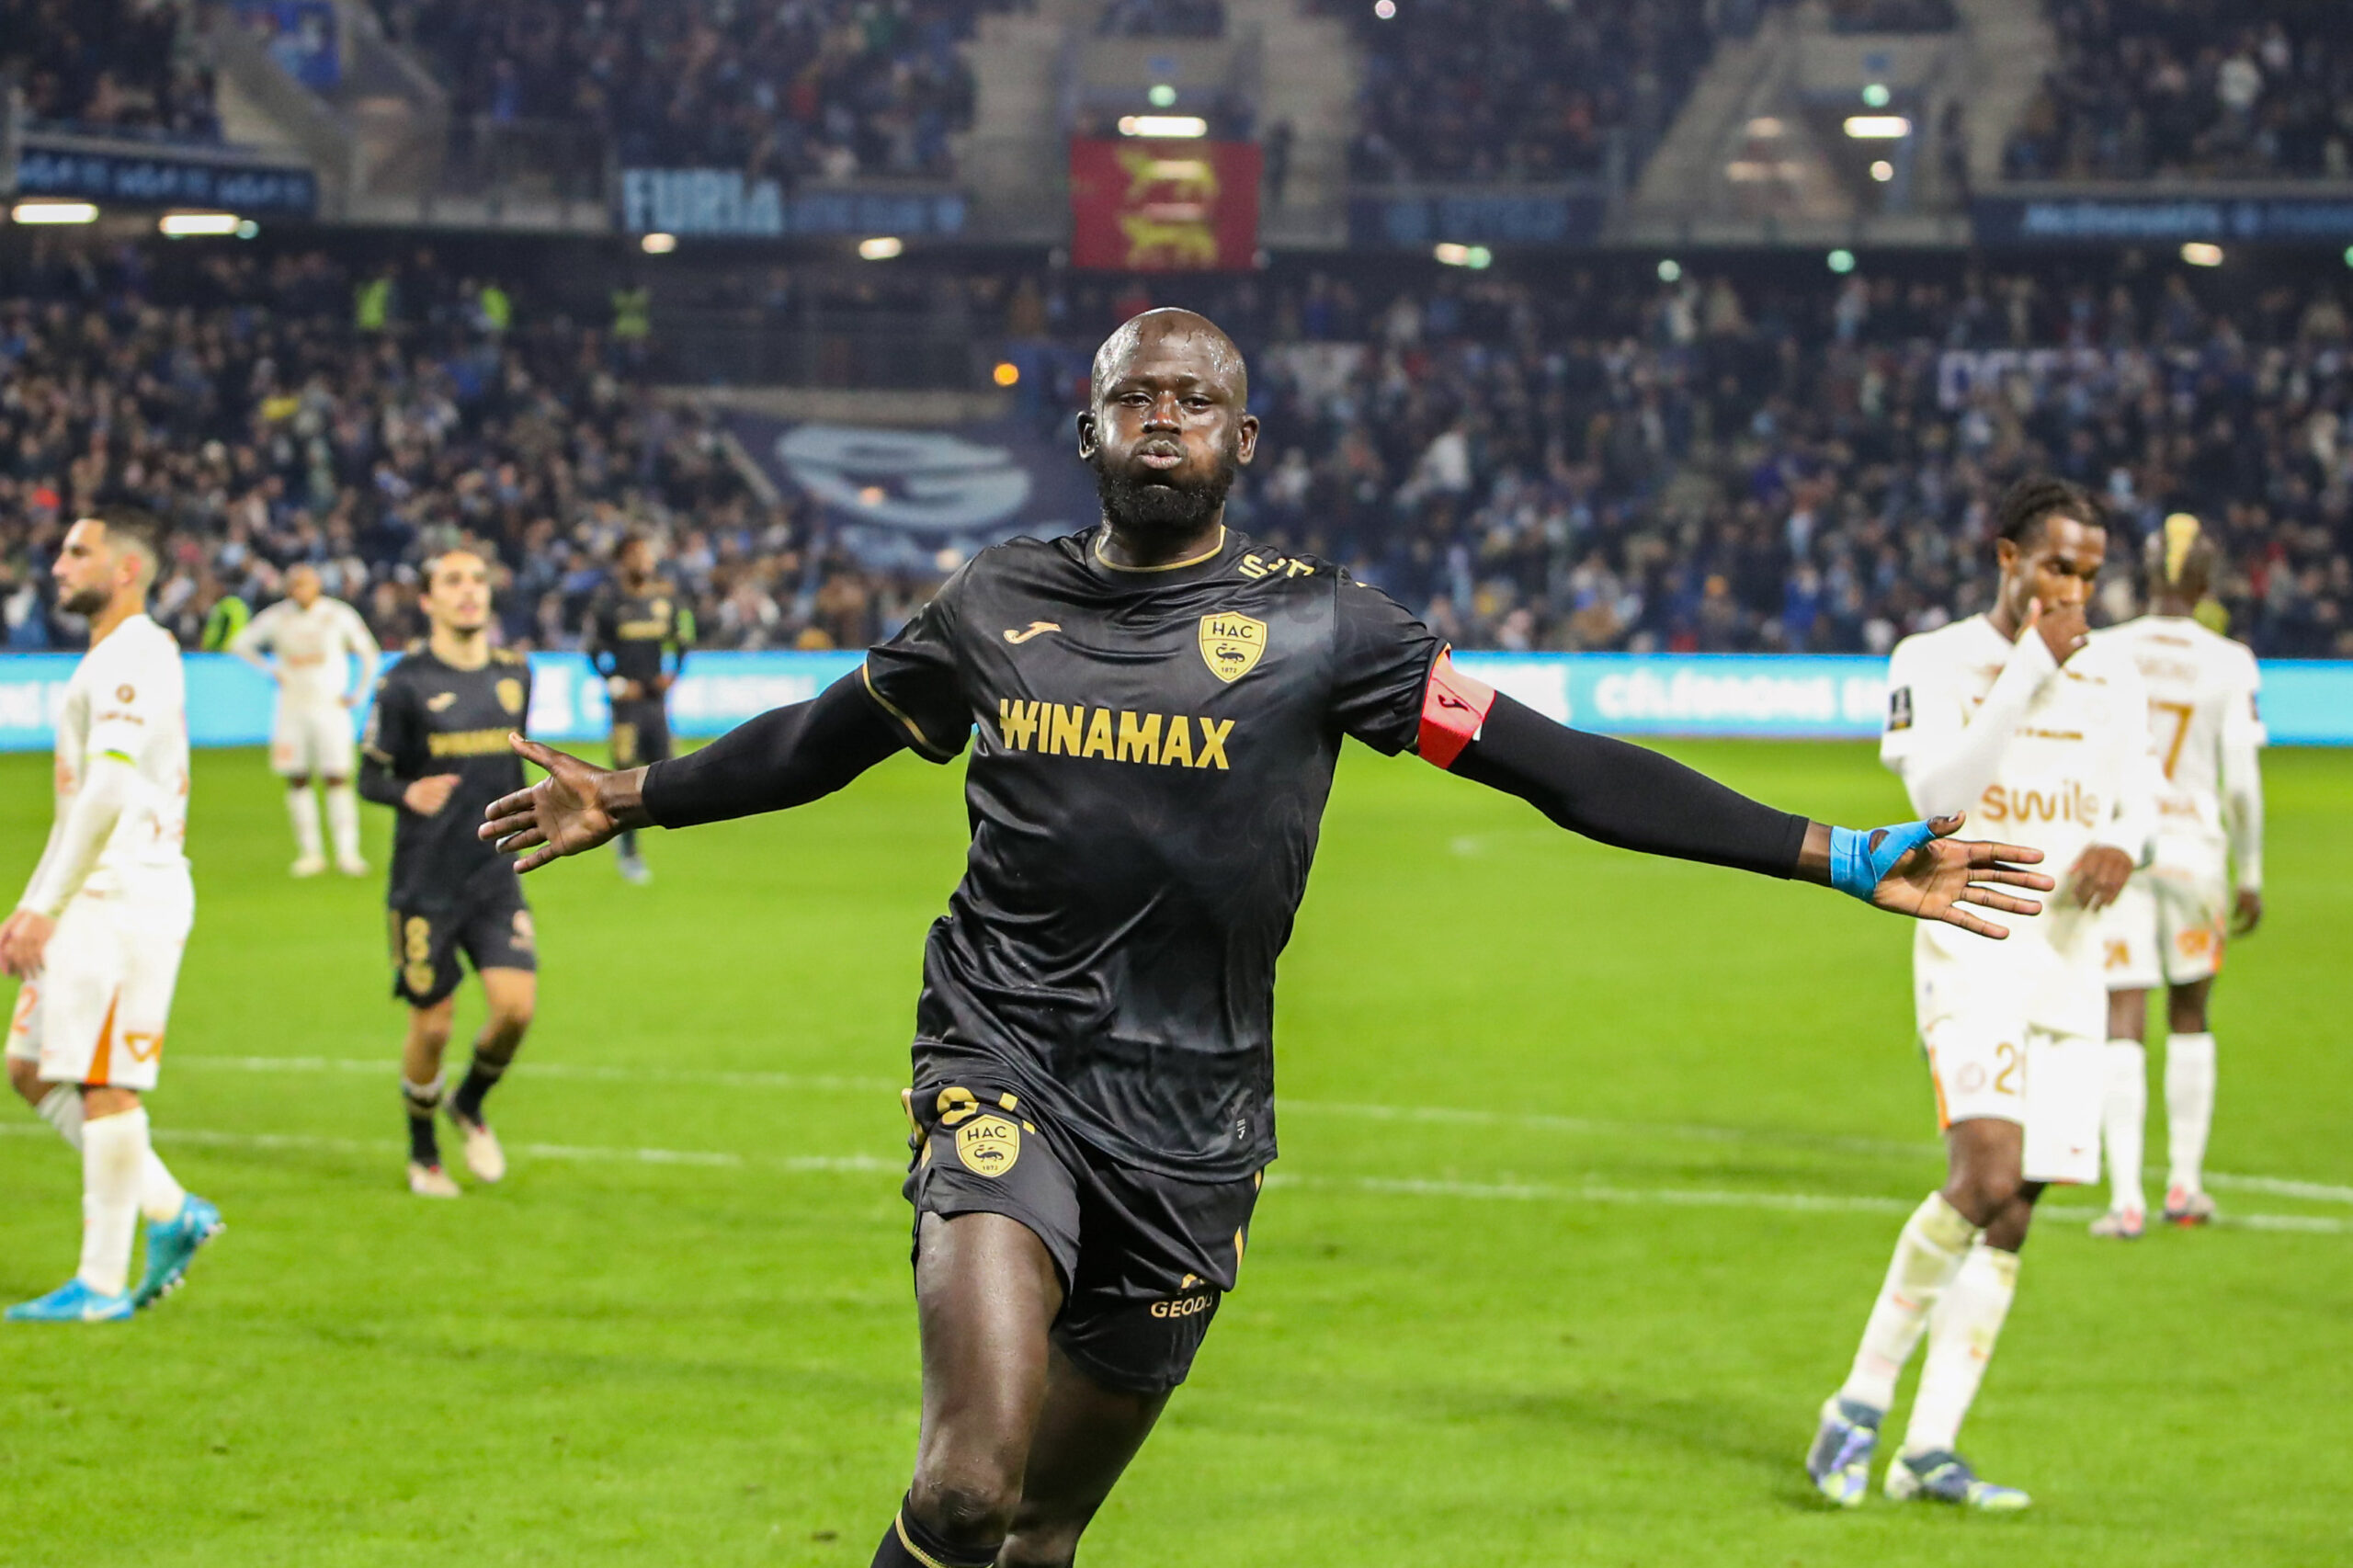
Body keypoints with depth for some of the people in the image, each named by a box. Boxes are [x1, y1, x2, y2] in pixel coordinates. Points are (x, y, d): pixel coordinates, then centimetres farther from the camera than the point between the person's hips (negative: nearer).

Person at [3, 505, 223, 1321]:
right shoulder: (108, 659, 19)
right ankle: (170, 1210, 15)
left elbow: (108, 793, -22)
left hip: (128, 897, -10)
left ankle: (102, 1284, -2)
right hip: (95, 900, 10)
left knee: (104, 1084, -6)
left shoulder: (133, 658, -13)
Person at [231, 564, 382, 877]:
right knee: (297, 781, 1)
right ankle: (309, 852, 7)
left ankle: (347, 851, -9)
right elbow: (241, 644, 15)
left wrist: (356, 695, 2)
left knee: (337, 779, -9)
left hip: (330, 707, -2)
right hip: (292, 708, 2)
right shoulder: (276, 618, 2)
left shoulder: (339, 616, -2)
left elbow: (369, 655, 7)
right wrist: (270, 669, 6)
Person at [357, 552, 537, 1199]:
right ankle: (423, 1155, 23)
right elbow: (370, 776, -5)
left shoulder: (513, 674, 7)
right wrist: (409, 794, -24)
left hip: (496, 873, 4)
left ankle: (471, 1107, 18)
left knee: (517, 1005, -12)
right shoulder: (405, 683, -8)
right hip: (425, 883, -4)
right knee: (432, 1025, 1)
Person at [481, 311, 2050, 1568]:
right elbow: (829, 736, 25)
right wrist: (631, 799, 36)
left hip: (1191, 1126, 0)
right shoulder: (996, 607, 6)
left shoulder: (1318, 623, 0)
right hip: (1005, 1070, 0)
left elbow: (1563, 767, -2)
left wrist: (1841, 858, -8)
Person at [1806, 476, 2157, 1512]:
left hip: (2070, 960, 5)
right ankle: (1861, 1404, -11)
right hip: (1971, 949, -5)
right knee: (1986, 1175, -23)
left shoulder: (2112, 678, 12)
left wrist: (2120, 847, -10)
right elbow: (1940, 795, -17)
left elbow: (2137, 804, 15)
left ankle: (1929, 1449, 7)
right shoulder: (1933, 661, -3)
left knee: (2012, 1213, 2)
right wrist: (2031, 667, -18)